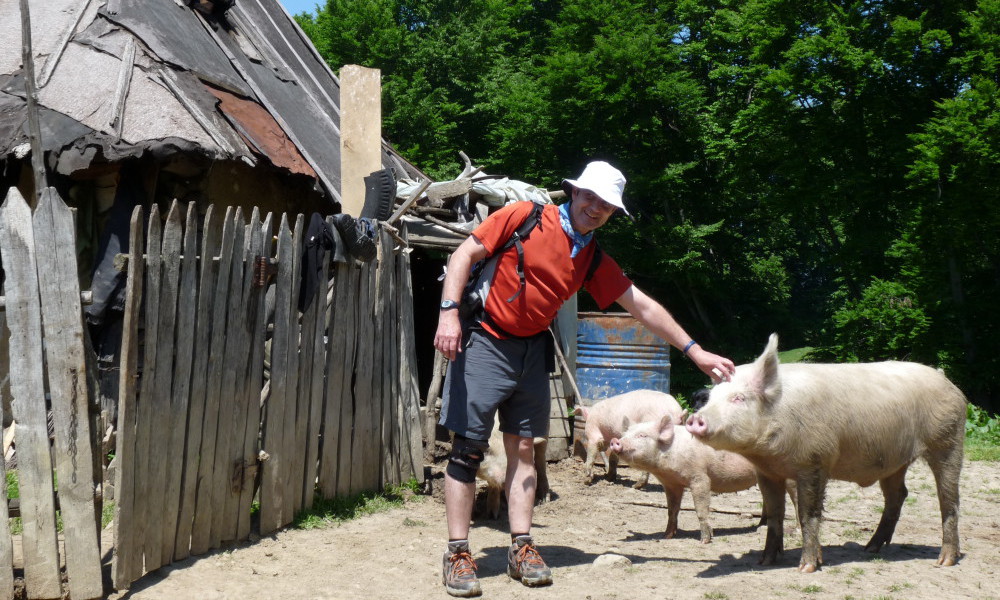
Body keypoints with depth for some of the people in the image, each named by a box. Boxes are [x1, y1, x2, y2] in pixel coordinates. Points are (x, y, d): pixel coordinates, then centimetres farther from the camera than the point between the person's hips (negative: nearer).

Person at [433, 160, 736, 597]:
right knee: (468, 448, -6)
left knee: (523, 449, 6)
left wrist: (695, 352, 8)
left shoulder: (595, 261, 8)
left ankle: (521, 549, 12)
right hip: (484, 342, -5)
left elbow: (643, 306, 10)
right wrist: (449, 312, -20)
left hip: (531, 350, 6)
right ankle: (458, 554, -2)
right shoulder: (524, 217, -7)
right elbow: (465, 255, -8)